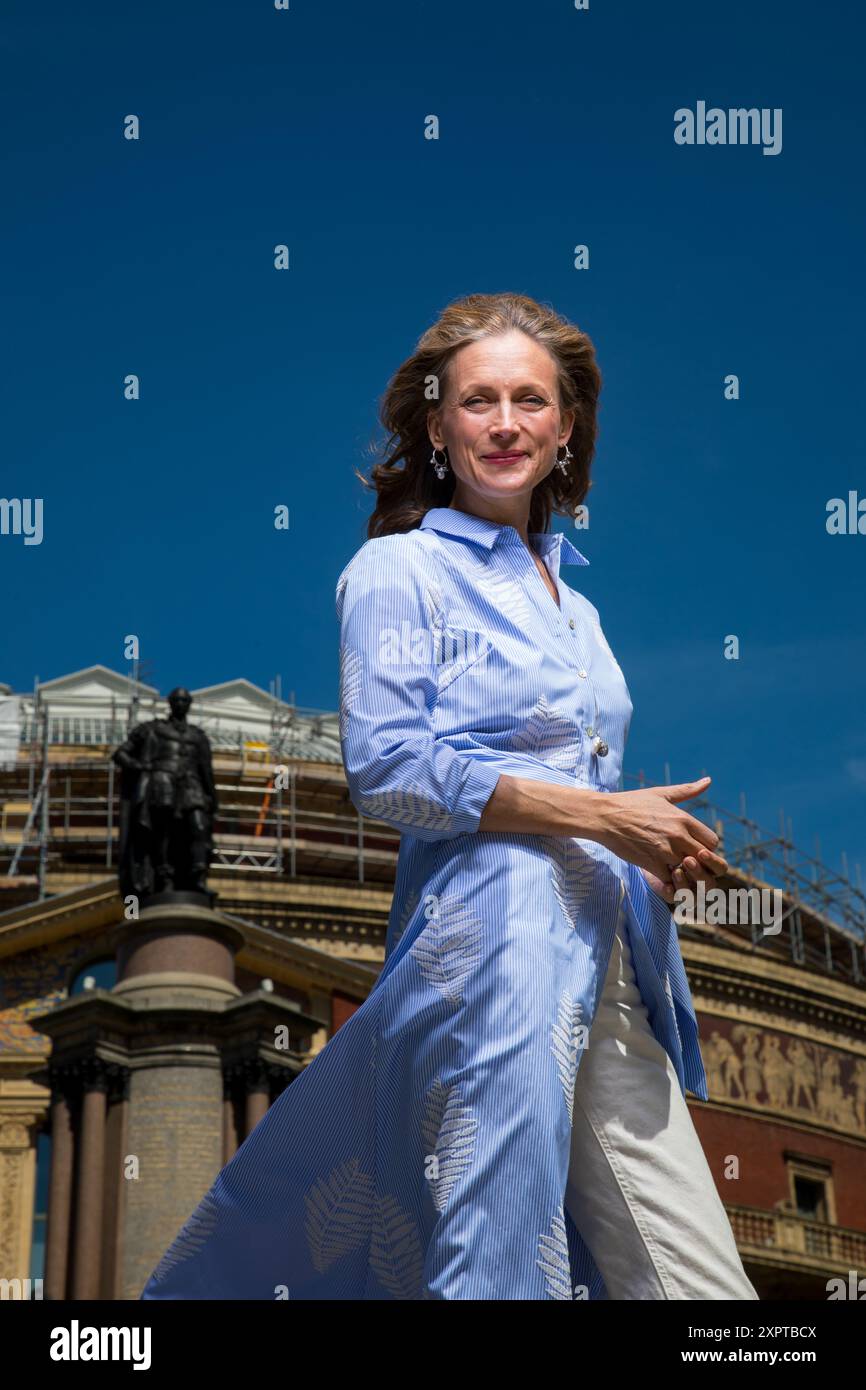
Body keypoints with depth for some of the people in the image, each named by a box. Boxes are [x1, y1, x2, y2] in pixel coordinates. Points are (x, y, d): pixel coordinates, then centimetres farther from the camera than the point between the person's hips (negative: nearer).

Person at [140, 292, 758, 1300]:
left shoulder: (568, 599, 22)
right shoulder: (397, 571, 0)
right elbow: (386, 771, -12)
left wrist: (656, 850, 9)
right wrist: (602, 814, -14)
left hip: (606, 951, 7)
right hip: (490, 941, -7)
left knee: (695, 1274, 3)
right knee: (500, 1259, -7)